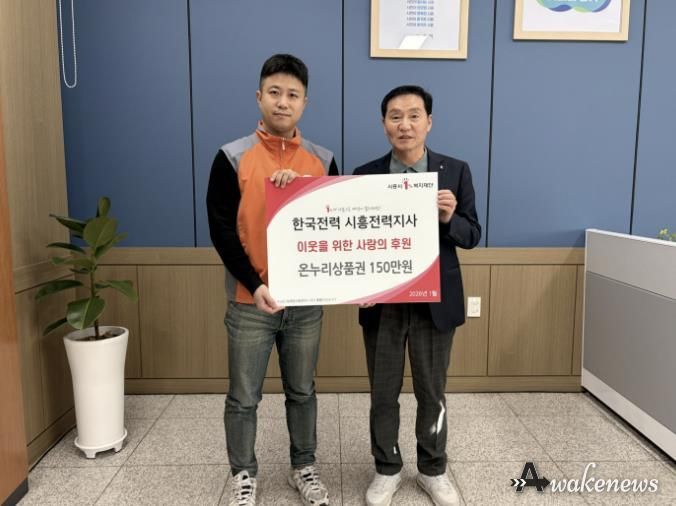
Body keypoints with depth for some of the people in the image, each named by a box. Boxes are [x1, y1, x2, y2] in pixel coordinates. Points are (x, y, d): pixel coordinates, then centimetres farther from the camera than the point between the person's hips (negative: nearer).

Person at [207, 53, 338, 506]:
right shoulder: (233, 158, -4)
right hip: (250, 301, -2)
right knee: (244, 397, 12)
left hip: (307, 301, 2)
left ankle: (304, 468, 37)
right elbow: (221, 230, -7)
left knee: (302, 391, 17)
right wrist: (255, 285, -17)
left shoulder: (323, 160, 3)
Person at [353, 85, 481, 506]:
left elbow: (473, 236, 0)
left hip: (436, 301, 0)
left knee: (432, 392, 15)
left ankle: (433, 470, 37)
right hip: (382, 302, 1)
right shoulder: (365, 175, -1)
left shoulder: (455, 171, -1)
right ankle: (387, 470, 34)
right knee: (383, 393, 13)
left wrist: (449, 219, -21)